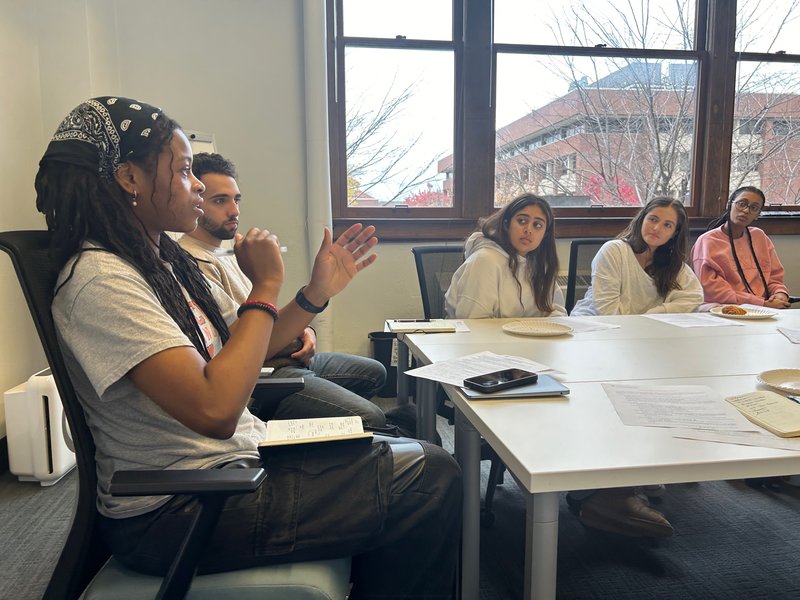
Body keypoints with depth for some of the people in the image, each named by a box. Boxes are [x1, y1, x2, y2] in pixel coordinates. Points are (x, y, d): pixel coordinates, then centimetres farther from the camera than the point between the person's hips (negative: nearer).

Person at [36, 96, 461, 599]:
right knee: (430, 481, -11)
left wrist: (319, 291, 0)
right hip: (177, 514, -9)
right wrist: (266, 287, -20)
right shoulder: (100, 279, -21)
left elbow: (242, 347, 13)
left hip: (240, 455, 9)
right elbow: (215, 410, -30)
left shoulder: (165, 258, 8)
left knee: (429, 463, 10)